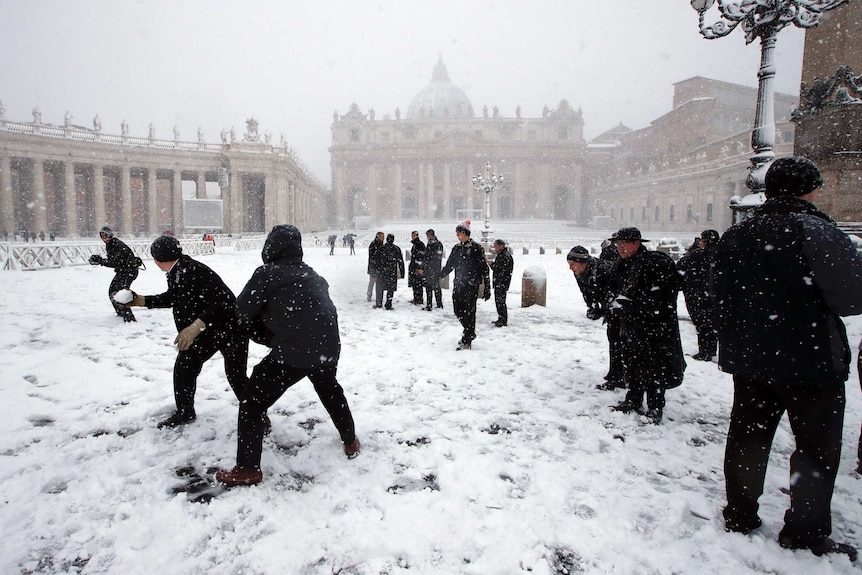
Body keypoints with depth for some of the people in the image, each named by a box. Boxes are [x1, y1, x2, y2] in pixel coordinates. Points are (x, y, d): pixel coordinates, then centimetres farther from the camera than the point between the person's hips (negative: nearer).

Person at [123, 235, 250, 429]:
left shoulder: (196, 272, -31)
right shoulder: (176, 273, -2)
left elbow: (223, 301, -38)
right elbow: (171, 298, 19)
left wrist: (196, 326, -42)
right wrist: (142, 300, 15)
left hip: (230, 328, -9)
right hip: (206, 330, 9)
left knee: (236, 377, -7)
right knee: (183, 367, 13)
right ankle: (185, 412, 32)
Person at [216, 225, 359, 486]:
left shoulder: (266, 273, -4)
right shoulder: (310, 273, 14)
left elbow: (243, 310, 3)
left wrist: (262, 333, 22)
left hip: (293, 350, -6)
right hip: (328, 347, 7)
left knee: (252, 402, 8)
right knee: (331, 390, 33)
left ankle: (247, 469, 7)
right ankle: (350, 441, 44)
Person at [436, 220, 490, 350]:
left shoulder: (476, 248, -7)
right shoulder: (456, 248, 11)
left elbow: (484, 269, -6)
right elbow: (449, 266, 20)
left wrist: (487, 288, -8)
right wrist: (436, 276, 15)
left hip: (471, 285, -6)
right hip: (458, 284, 6)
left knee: (469, 312, -4)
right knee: (458, 310, 7)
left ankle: (467, 342, 4)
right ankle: (470, 333, 30)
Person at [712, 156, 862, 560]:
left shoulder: (735, 236, 5)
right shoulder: (817, 232, -15)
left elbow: (720, 296, 10)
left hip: (748, 360, 6)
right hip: (810, 361, -5)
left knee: (747, 437, 16)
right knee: (817, 448, 10)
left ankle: (739, 514, 27)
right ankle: (806, 532, 19)